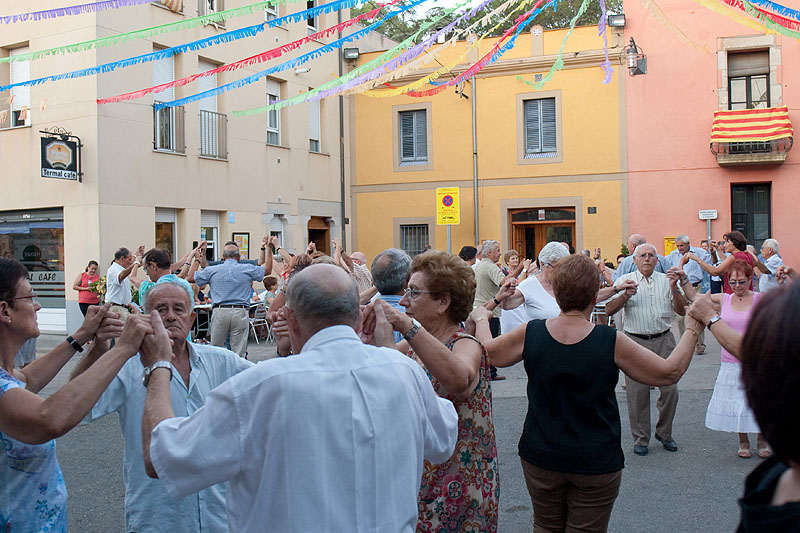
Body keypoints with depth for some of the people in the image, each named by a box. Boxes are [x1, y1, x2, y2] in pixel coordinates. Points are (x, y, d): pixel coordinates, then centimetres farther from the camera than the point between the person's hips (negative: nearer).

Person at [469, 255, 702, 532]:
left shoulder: (530, 334, -12)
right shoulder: (611, 342, -18)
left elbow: (486, 350, 6)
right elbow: (670, 371, -9)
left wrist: (480, 319, 26)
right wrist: (692, 329, 4)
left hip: (541, 458, 3)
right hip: (596, 463, -2)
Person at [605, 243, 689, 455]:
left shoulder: (666, 280, 10)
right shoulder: (625, 281, 5)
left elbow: (681, 311, 3)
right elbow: (609, 310, -4)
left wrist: (674, 288, -11)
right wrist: (625, 295, -20)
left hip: (663, 340, 2)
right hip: (635, 341, -2)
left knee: (670, 389, 0)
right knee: (637, 392, 0)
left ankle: (664, 433, 21)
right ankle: (640, 439, 14)